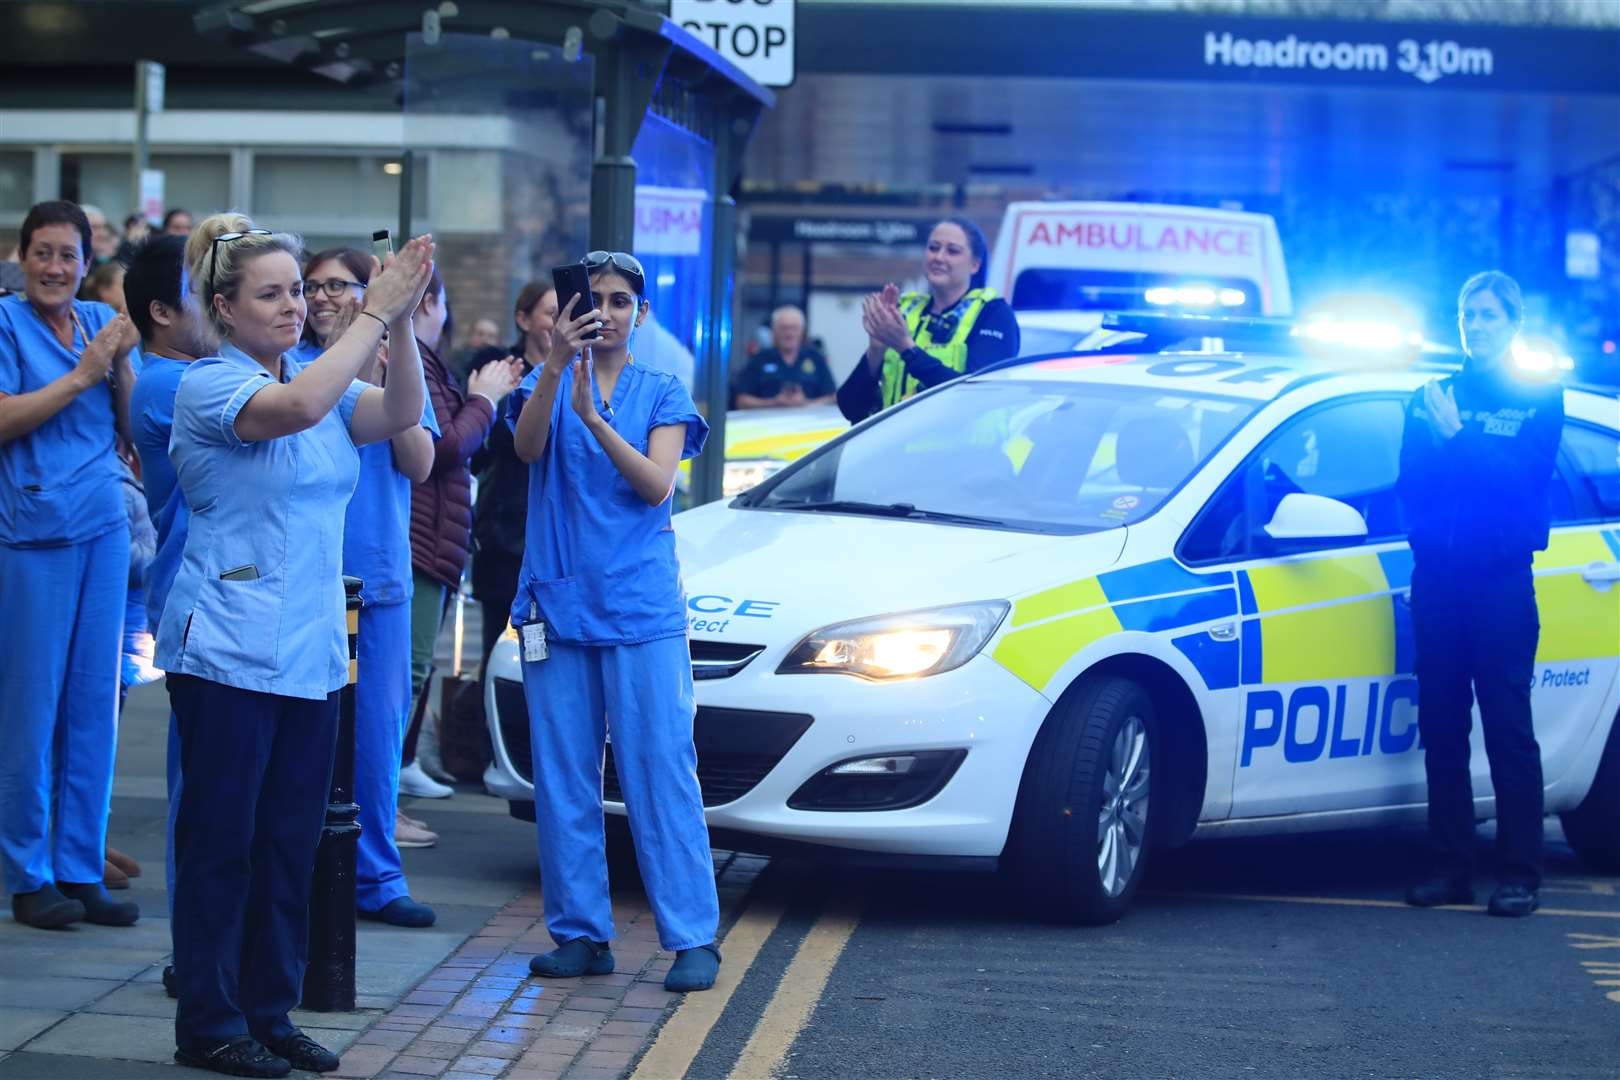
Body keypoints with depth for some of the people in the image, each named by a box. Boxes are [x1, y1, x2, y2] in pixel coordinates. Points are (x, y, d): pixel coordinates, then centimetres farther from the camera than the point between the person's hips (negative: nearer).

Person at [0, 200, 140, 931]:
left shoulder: (102, 323, 12)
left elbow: (134, 428, 10)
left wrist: (121, 363, -5)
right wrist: (81, 375, -14)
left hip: (103, 528, 5)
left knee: (94, 707, 7)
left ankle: (80, 871, 15)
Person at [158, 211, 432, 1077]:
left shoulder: (318, 377, 13)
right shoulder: (208, 385, -9)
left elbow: (400, 414, -1)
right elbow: (298, 407, -27)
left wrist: (400, 321, -14)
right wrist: (374, 314, -23)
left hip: (310, 649, 7)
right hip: (227, 649, -7)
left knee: (290, 842, 9)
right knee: (221, 841, -2)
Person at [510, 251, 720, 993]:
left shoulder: (661, 393, 7)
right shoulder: (546, 384, 9)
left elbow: (657, 484, -8)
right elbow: (527, 446, -12)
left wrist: (593, 419, -22)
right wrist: (556, 364, -27)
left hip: (641, 607, -2)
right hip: (558, 602, 2)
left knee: (661, 772, -6)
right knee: (563, 778, 4)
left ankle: (693, 938, -5)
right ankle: (581, 933, 11)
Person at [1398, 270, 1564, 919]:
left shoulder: (1539, 399, 7)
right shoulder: (1431, 399, 16)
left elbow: (1526, 478, -9)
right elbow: (1410, 485, 6)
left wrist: (1456, 437, -15)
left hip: (1501, 580, -4)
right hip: (1437, 579, 4)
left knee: (1508, 728, -7)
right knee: (1442, 728, 4)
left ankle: (1519, 872, -5)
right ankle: (1450, 866, 9)